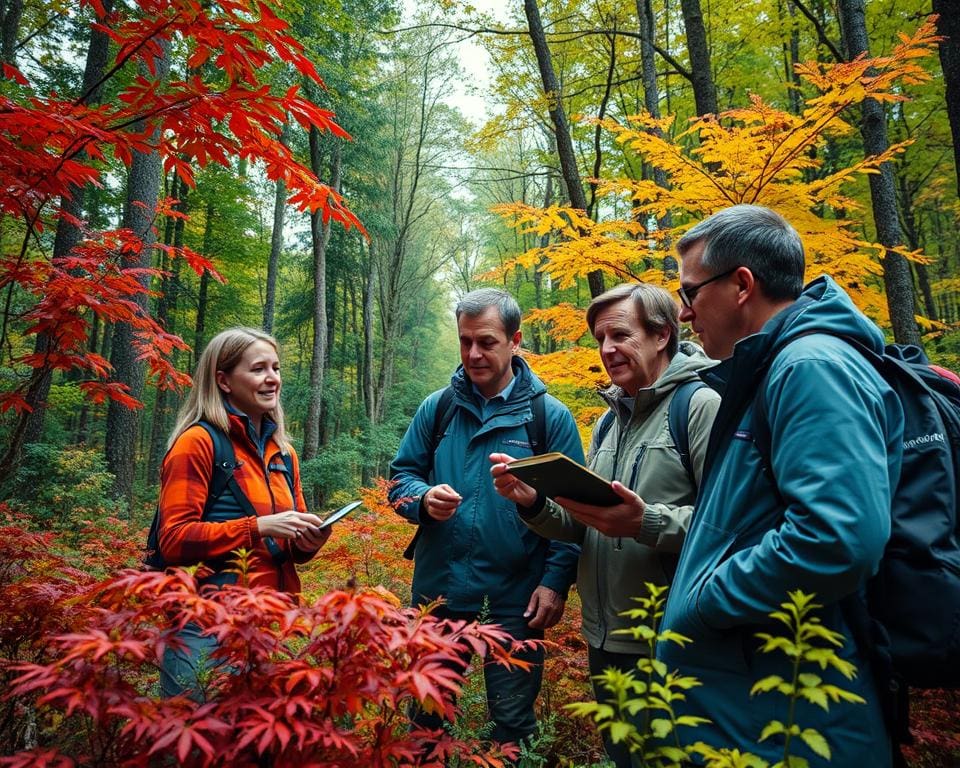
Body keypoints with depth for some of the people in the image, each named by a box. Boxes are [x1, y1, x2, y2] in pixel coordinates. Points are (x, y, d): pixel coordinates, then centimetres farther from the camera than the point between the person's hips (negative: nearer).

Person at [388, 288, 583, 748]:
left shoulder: (551, 416, -4)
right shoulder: (436, 408, 2)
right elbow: (401, 477, 7)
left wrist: (556, 581, -12)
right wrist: (423, 498, -16)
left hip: (515, 600, -2)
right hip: (437, 590, 3)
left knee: (512, 723, 14)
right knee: (427, 714, 20)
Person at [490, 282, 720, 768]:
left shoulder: (702, 404, -12)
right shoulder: (610, 419, 11)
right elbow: (585, 528, 11)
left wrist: (647, 523, -32)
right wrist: (534, 503, -6)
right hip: (603, 638, 7)